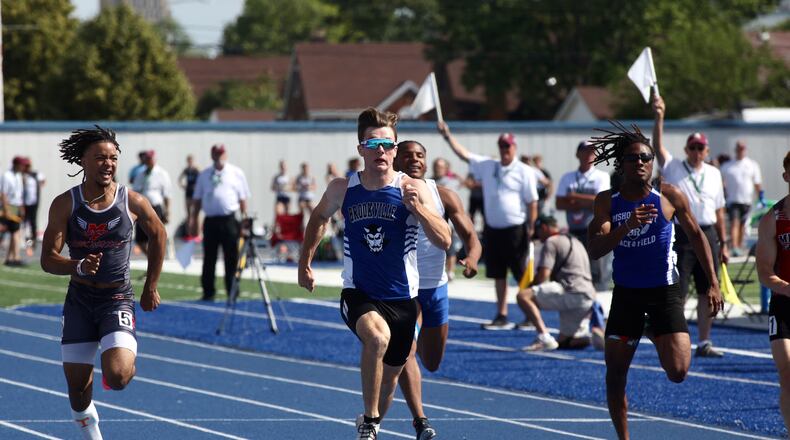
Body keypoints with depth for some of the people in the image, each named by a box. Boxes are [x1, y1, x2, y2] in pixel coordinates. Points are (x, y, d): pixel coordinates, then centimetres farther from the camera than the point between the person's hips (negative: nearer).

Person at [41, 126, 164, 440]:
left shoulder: (133, 202, -8)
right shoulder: (65, 204, -7)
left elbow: (158, 235, 11)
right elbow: (48, 259, -10)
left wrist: (151, 288, 14)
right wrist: (79, 267, -31)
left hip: (118, 299, -2)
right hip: (79, 299, 2)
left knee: (117, 377, -21)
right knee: (77, 387, 6)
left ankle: (127, 361, 16)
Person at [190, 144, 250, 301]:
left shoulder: (236, 173, 6)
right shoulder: (204, 175, 12)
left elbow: (243, 198, 7)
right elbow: (197, 199, 14)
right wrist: (194, 220, 8)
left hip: (230, 220, -2)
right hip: (210, 221, 2)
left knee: (231, 259, -1)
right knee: (209, 259, 4)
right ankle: (208, 293, 12)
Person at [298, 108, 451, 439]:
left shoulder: (412, 189, -6)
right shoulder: (342, 189, -1)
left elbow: (444, 241, -11)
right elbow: (319, 217, 21)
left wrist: (417, 208, -25)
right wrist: (304, 263, 18)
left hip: (402, 298, 1)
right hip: (358, 295, -1)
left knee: (389, 378, 13)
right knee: (377, 336, -34)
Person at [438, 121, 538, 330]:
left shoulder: (524, 171, -4)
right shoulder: (487, 166, 11)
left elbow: (532, 201, -6)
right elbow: (463, 154, 12)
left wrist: (530, 228, -12)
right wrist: (447, 136, 3)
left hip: (516, 230, -6)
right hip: (493, 230, 6)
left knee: (523, 276, -5)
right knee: (498, 275, 10)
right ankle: (502, 316, 16)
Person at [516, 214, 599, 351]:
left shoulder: (551, 242, 1)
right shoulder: (576, 242, 31)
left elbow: (543, 275, -9)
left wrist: (528, 288, 7)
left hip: (571, 292, -9)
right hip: (588, 298, 9)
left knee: (523, 296, -16)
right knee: (564, 342, 19)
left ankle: (544, 338, -29)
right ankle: (595, 334, -6)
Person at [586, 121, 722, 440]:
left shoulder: (669, 196, -6)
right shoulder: (607, 201, -4)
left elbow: (696, 236, 8)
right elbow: (595, 249, -15)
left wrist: (713, 284, 6)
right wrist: (627, 226, -31)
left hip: (664, 292, -2)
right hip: (626, 293, 2)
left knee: (677, 373, -15)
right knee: (615, 376, 4)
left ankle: (657, 335, 18)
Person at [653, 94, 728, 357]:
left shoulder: (714, 174, 13)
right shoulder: (674, 168, 2)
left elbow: (719, 210, 16)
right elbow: (658, 146, -13)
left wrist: (723, 244, 14)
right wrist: (659, 118, -28)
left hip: (708, 235, 4)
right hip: (681, 235, -4)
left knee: (707, 292, 6)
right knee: (676, 292, -7)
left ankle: (704, 343, 14)